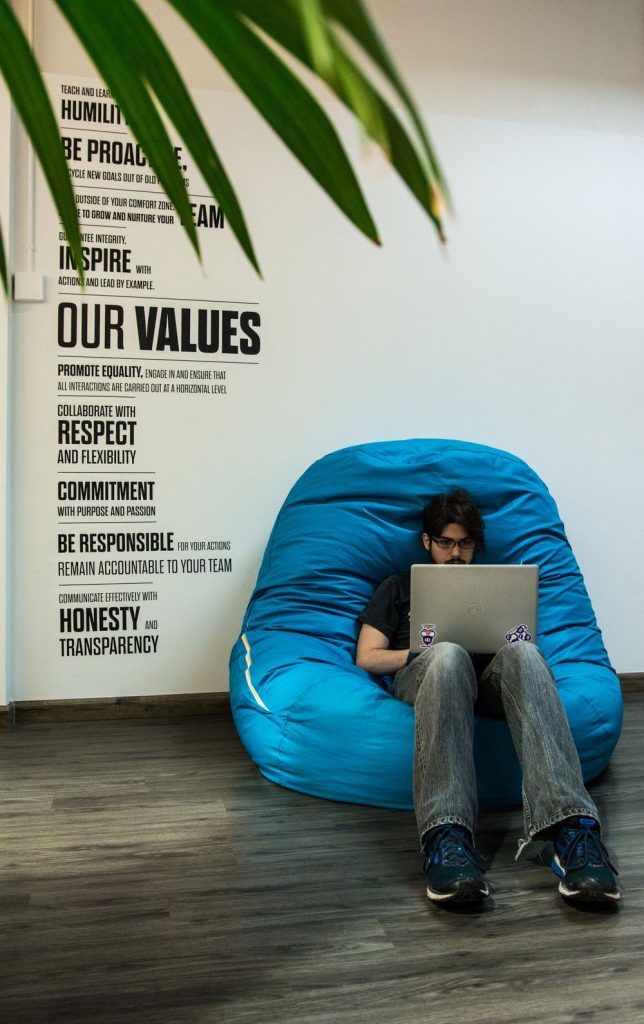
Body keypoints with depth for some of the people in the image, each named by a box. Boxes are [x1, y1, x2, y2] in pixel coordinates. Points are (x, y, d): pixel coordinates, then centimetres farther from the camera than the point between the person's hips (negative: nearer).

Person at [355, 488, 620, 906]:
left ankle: (572, 828, -56)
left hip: (489, 676, 2)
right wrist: (424, 650, 0)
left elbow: (517, 637, 22)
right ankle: (447, 836, -57)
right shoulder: (399, 587, 30)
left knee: (523, 652, -38)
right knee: (448, 654, -41)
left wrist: (493, 639, -2)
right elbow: (367, 657, 17)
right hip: (423, 675, -1)